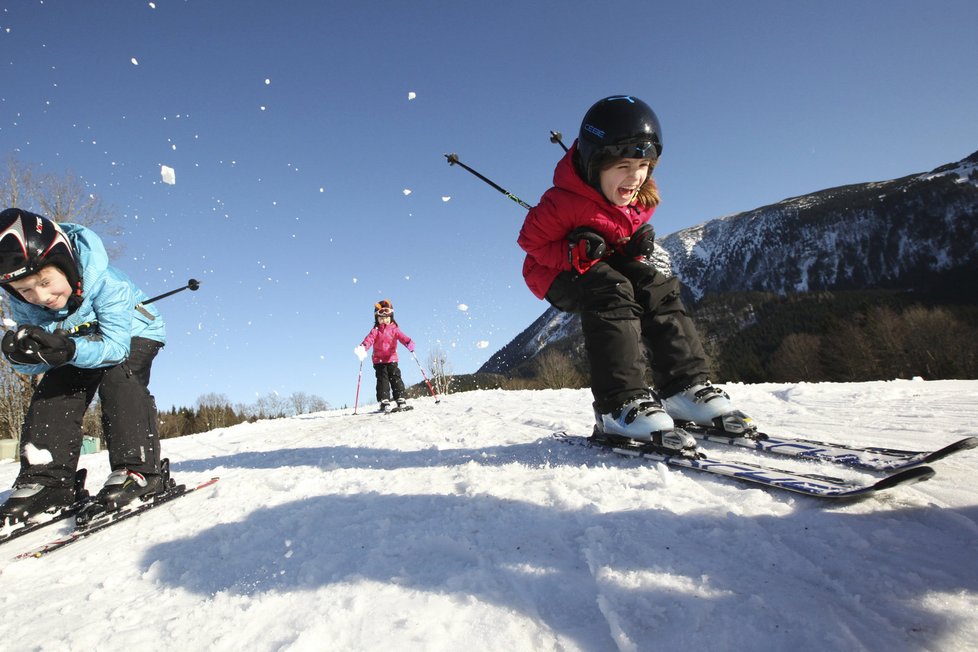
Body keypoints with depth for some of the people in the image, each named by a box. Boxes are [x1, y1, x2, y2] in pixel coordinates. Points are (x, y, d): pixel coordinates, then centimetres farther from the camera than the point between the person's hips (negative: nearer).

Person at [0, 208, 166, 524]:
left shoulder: (104, 282, -37)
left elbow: (115, 345, -37)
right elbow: (35, 366, -14)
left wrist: (70, 350, -54)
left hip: (132, 334, -5)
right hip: (82, 341, 6)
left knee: (118, 376, -29)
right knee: (51, 391, -10)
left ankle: (137, 469, -27)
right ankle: (46, 479, -3)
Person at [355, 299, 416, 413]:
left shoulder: (394, 329, 4)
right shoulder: (375, 330, 2)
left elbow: (402, 337, -12)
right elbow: (369, 339, -14)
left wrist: (409, 343, -33)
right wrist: (362, 347, -34)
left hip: (392, 359, 1)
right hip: (379, 360, 0)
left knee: (395, 378, -5)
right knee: (382, 380, -6)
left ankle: (400, 399, -2)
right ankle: (384, 401, -6)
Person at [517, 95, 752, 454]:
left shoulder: (641, 199, -5)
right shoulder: (563, 201, -27)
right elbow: (531, 240, -18)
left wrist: (637, 247, -8)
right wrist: (575, 251, -31)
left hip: (608, 263, 7)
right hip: (555, 270, -7)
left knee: (658, 288, -15)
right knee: (611, 293, -34)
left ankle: (685, 386, -15)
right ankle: (619, 405, -39)